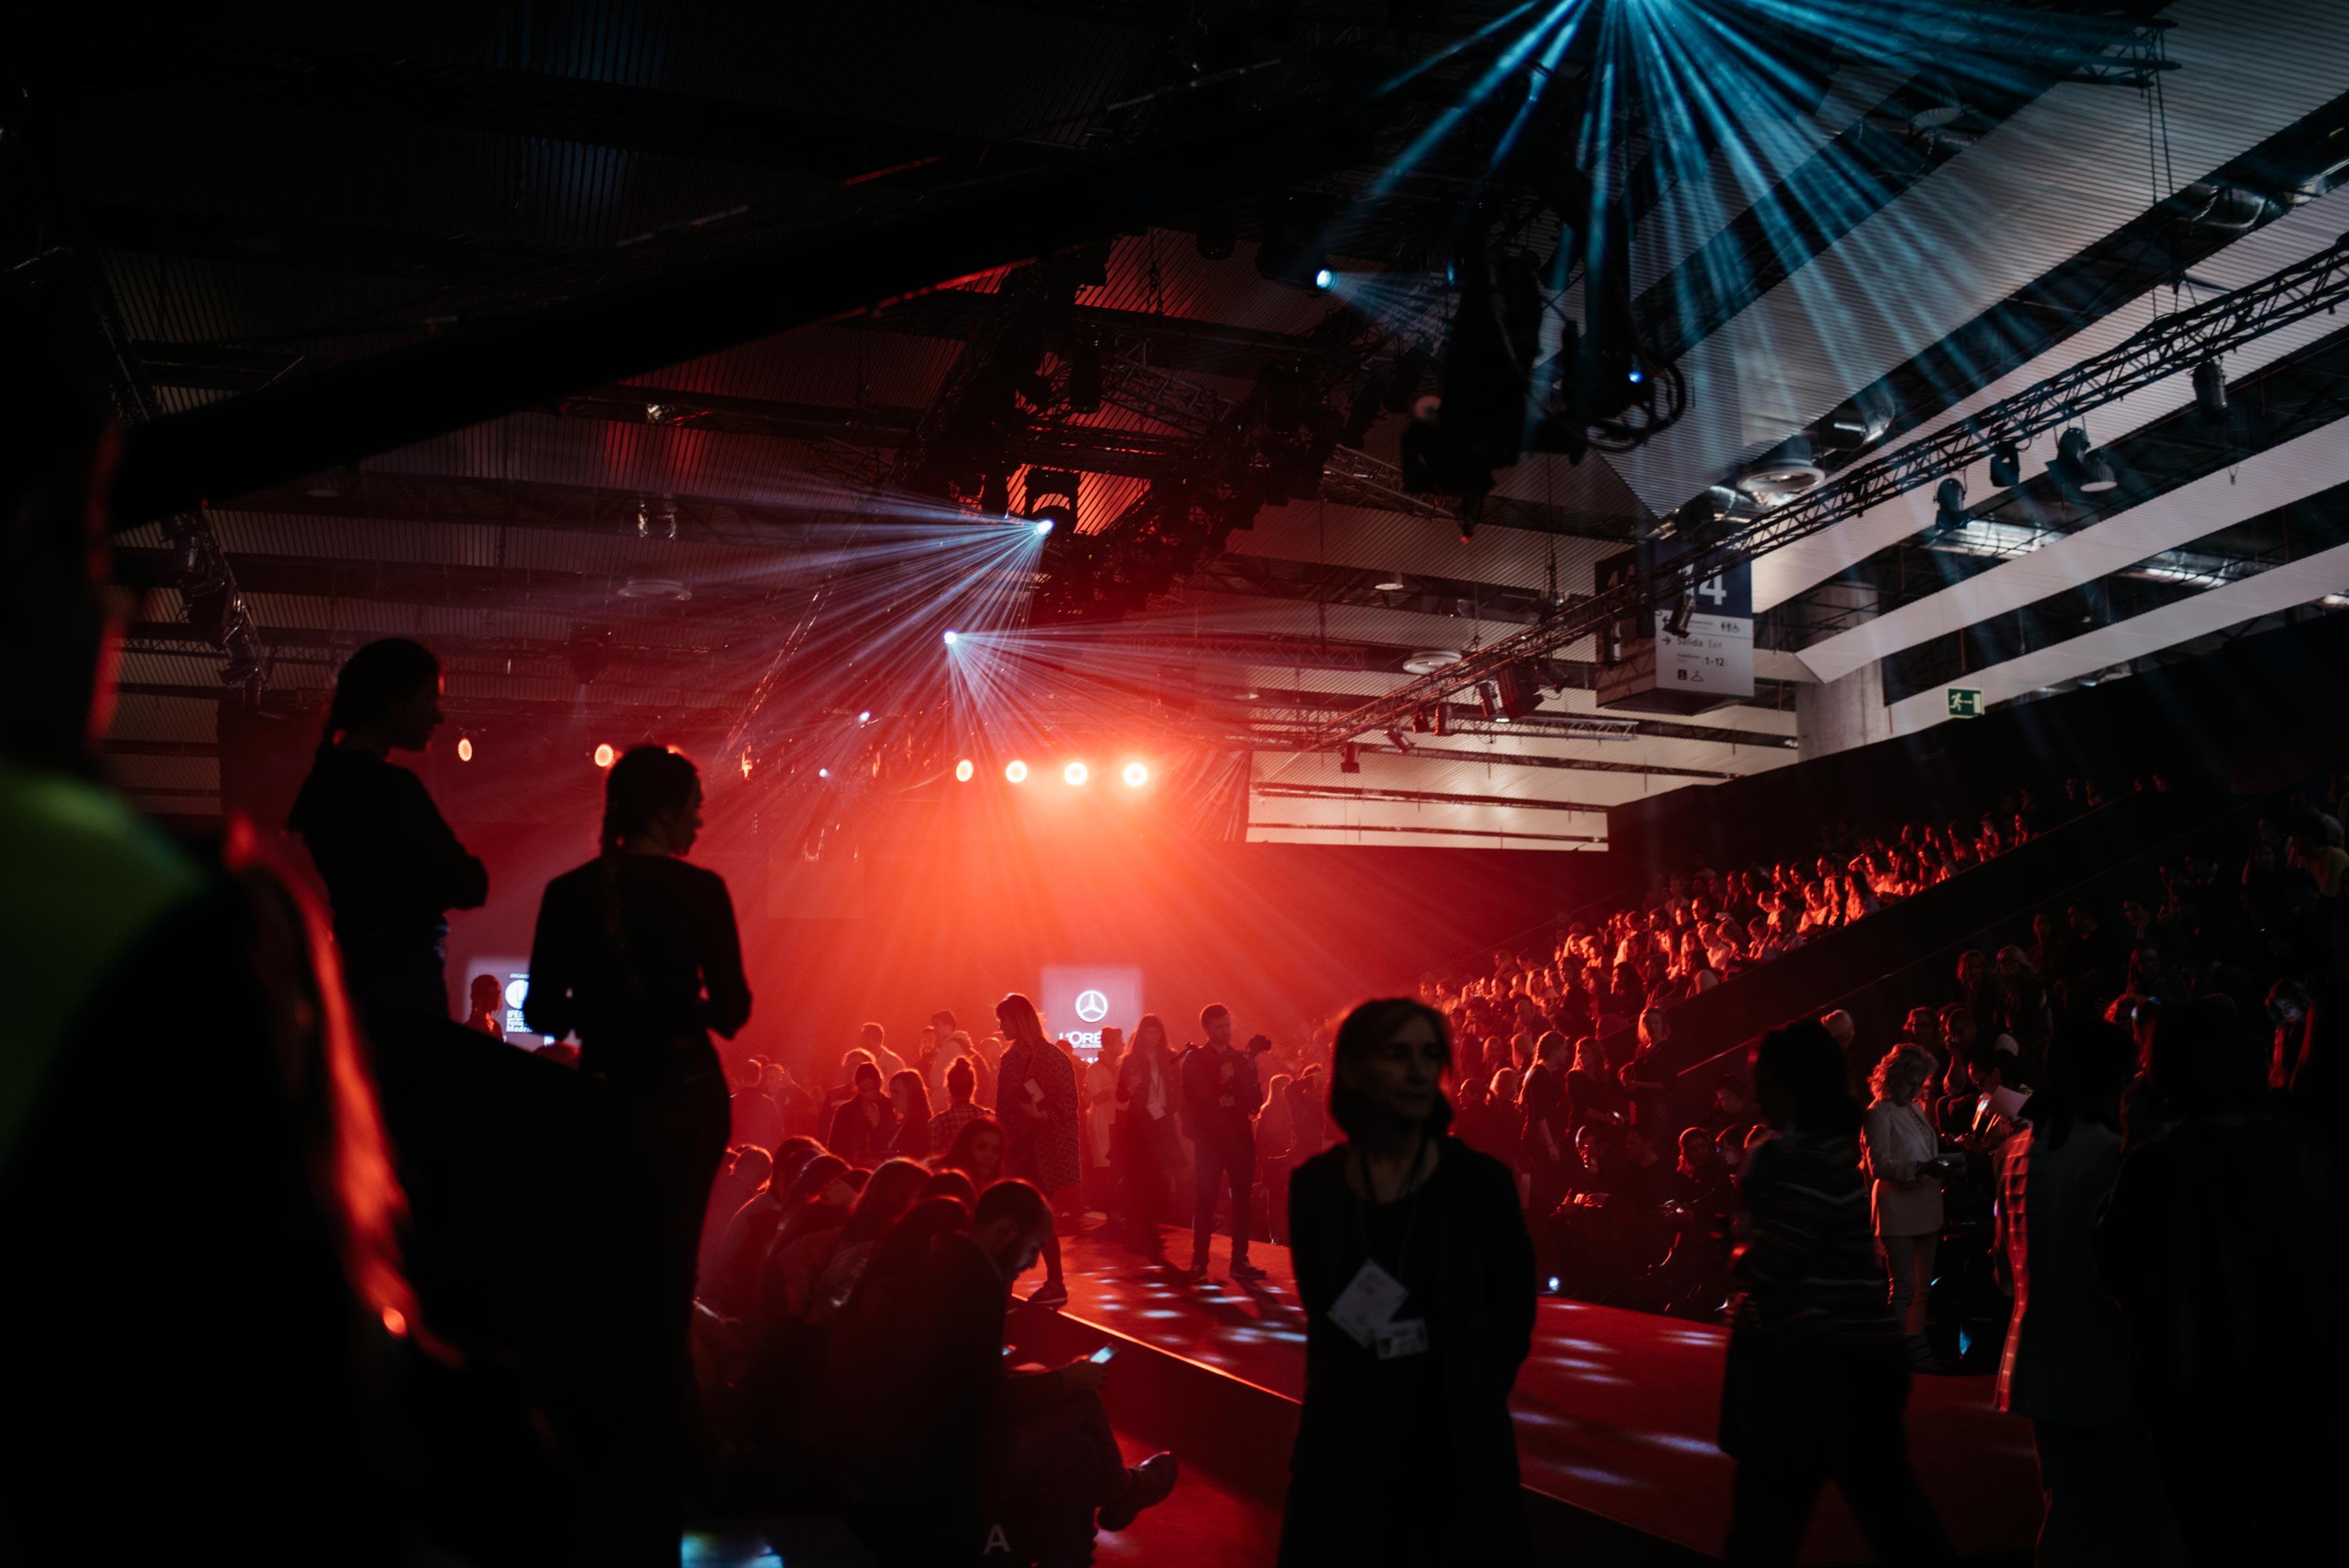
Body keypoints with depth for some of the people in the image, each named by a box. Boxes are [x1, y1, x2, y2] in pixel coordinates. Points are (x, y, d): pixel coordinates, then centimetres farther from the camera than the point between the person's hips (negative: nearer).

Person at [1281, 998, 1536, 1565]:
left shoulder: (1481, 1182, -9)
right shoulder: (1315, 1184, -2)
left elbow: (1513, 1319, 0)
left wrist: (1466, 1405, 5)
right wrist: (1351, 1392, 5)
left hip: (1454, 1447, -2)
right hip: (1343, 1441, 2)